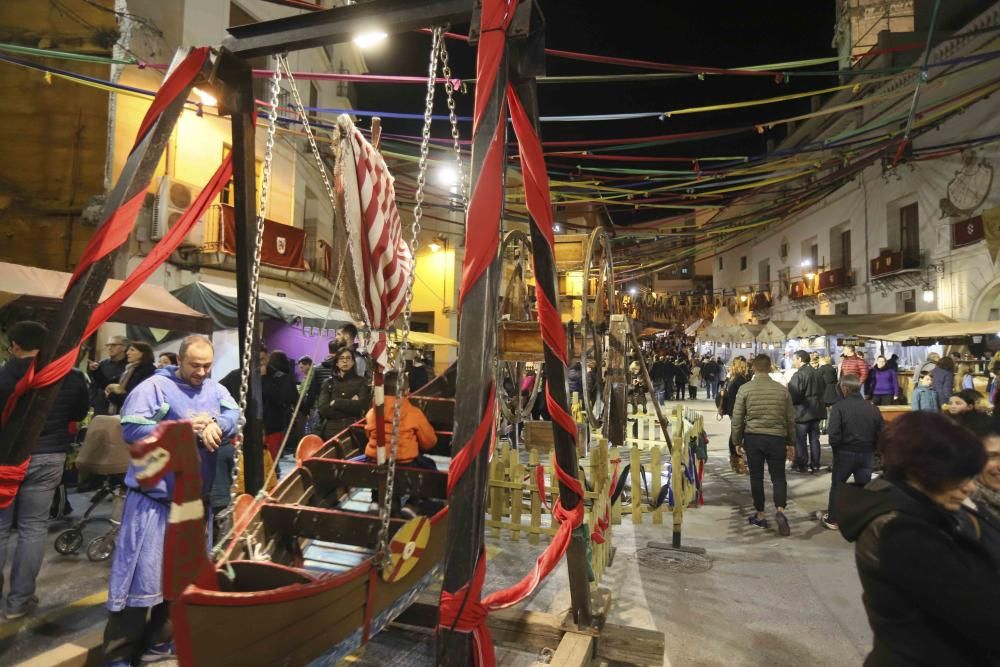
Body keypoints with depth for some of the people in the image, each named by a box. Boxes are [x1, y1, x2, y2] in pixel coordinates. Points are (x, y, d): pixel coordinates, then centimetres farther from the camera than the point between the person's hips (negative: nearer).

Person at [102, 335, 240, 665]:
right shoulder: (154, 387, -11)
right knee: (144, 572, 0)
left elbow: (234, 413, -4)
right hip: (154, 496, -6)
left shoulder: (215, 389, 8)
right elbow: (132, 429, -18)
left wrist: (216, 425, -25)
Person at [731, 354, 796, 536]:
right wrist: (790, 442, 19)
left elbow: (737, 419, -2)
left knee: (756, 477, 10)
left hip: (753, 438, -1)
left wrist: (737, 441, 10)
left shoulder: (745, 389, -5)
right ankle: (780, 511, -9)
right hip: (776, 438, 1)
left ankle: (760, 516, 19)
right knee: (778, 477, 11)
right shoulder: (782, 390, 1)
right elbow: (790, 419, 8)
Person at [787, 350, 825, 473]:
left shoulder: (798, 375, -19)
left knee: (800, 439, 3)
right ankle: (815, 464, 19)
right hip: (816, 410, 8)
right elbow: (821, 391, 15)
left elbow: (793, 396, -22)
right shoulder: (816, 372, 7)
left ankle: (801, 464, 8)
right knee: (814, 438, 13)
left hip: (802, 411, -8)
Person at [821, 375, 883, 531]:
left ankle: (832, 519, 21)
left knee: (837, 485, 12)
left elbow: (834, 435, -19)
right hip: (867, 454, 3)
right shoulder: (873, 408, 0)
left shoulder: (839, 407, -15)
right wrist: (871, 449, 15)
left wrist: (836, 448, 0)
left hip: (845, 453, -3)